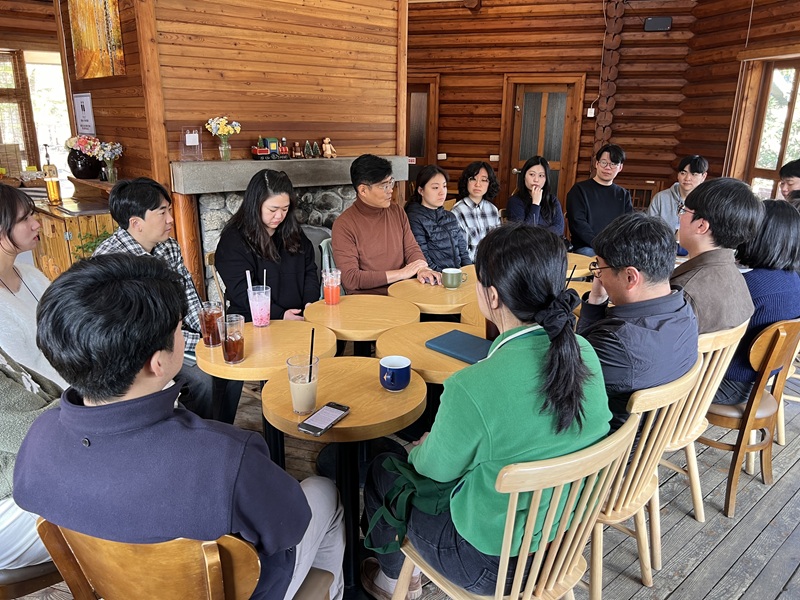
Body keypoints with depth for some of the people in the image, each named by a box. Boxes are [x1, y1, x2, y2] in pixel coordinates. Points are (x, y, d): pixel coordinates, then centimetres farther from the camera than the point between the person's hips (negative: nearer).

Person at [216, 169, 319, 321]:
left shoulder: (293, 232, 15)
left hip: (300, 318, 5)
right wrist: (279, 315, -19)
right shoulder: (233, 240, -4)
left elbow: (310, 270, 17)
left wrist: (310, 303, -2)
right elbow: (241, 291, -10)